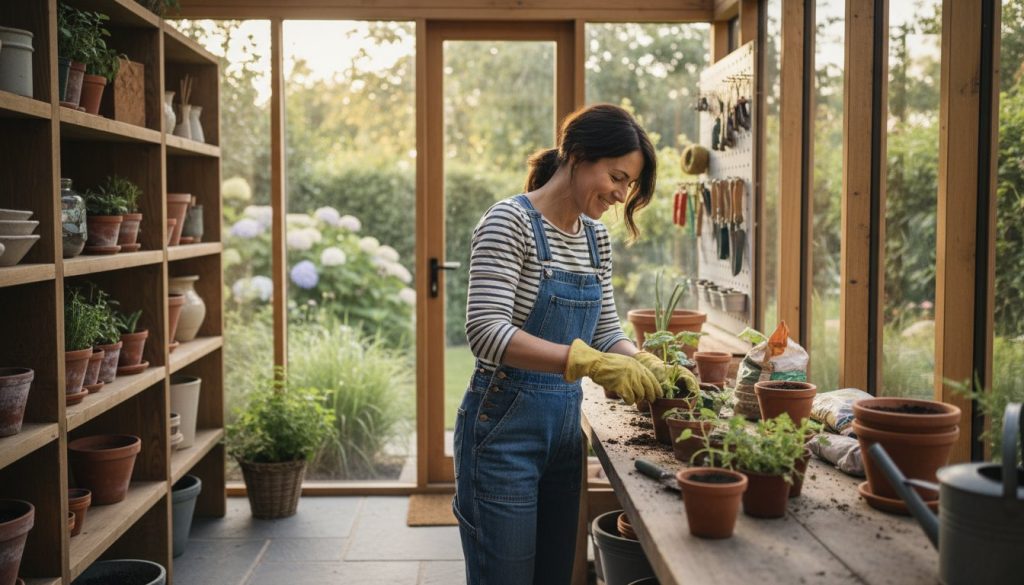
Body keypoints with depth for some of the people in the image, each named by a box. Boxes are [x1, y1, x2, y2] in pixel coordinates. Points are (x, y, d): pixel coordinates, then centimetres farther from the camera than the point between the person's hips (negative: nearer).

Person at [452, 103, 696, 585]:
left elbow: (605, 331, 13)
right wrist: (590, 363, -34)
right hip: (504, 429, -7)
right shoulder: (510, 222, -15)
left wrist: (648, 367, -7)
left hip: (563, 430, 8)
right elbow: (487, 331, -26)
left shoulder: (595, 236, 8)